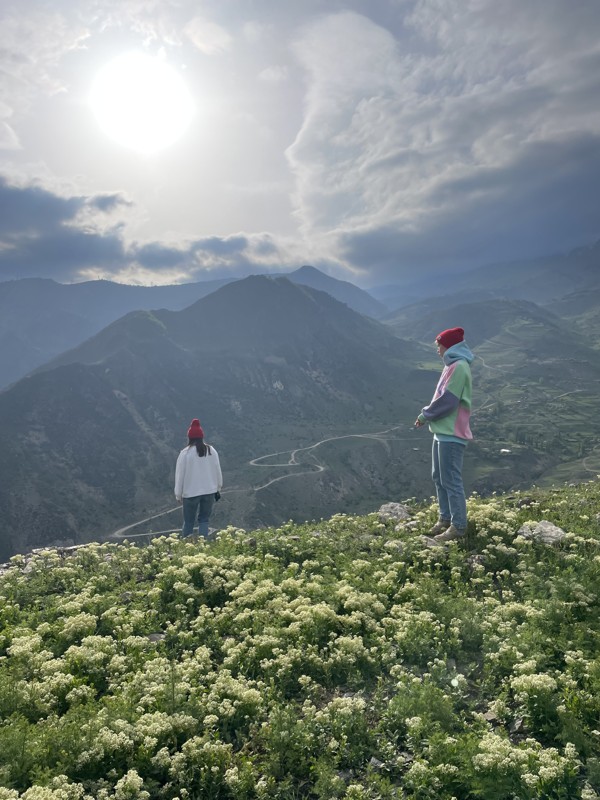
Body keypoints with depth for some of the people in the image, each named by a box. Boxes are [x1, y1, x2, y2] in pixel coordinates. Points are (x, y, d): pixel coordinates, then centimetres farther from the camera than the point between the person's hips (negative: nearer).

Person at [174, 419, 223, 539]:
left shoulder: (185, 453, -11)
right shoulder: (212, 451, 0)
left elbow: (180, 475, -5)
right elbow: (217, 471, 7)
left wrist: (178, 494, 6)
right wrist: (218, 488, 20)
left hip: (191, 492, -2)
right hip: (209, 491, 3)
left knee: (189, 521, 11)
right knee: (204, 520, 11)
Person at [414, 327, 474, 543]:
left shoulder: (459, 367, -15)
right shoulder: (452, 365, 17)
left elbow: (447, 400, -20)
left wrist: (425, 415, -8)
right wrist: (427, 414, 6)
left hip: (451, 434, -10)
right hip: (442, 432, 10)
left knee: (451, 480, -5)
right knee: (439, 477, 16)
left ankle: (459, 526, 3)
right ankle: (445, 518, 27)